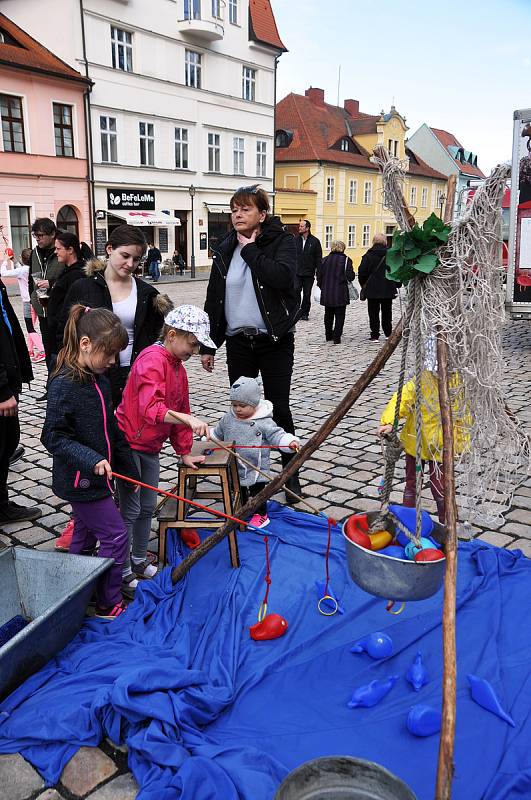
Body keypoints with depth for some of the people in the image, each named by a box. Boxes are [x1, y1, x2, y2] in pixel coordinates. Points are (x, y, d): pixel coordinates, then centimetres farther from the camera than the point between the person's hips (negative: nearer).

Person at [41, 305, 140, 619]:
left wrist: (129, 468, 15)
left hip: (96, 477, 9)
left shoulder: (99, 380, 6)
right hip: (81, 480, -9)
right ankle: (109, 604, 12)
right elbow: (54, 437, -22)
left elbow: (112, 430, 13)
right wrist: (91, 459, -31)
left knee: (86, 535, 20)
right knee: (116, 535, -3)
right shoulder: (64, 385, -21)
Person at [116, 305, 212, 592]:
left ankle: (139, 561, 34)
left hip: (150, 447, 9)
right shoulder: (152, 360, -22)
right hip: (128, 442, -9)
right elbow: (151, 409, -36)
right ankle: (123, 573, 16)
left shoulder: (178, 367, 9)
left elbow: (180, 410, 17)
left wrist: (185, 453, 19)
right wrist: (190, 420, -47)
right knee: (130, 510, 1)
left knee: (147, 508, 17)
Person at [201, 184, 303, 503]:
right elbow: (214, 299, 11)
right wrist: (208, 345, 9)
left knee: (278, 407, 1)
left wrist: (250, 249, -15)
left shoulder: (281, 240, -4)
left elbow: (282, 276, -26)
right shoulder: (225, 249, 8)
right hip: (238, 342, 4)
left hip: (274, 341, -4)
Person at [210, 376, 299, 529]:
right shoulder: (228, 419, -1)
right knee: (239, 492, 21)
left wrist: (290, 441, -39)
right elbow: (217, 433, 16)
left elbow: (277, 435, -23)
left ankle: (261, 515, 27)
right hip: (234, 468, 5)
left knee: (257, 492, 8)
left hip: (256, 469, -5)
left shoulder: (264, 423, -17)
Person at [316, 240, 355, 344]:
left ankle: (328, 335, 25)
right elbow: (350, 276, -12)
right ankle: (336, 337, -2)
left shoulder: (325, 260, 4)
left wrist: (321, 286, 17)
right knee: (339, 316, 3)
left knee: (328, 315, 17)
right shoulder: (346, 260, -6)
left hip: (326, 293, 4)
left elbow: (319, 275, 5)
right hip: (340, 293, -4)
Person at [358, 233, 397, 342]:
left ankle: (374, 335, 1)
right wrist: (395, 285, 13)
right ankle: (388, 333, 21)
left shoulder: (368, 255, -7)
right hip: (388, 288, 3)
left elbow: (362, 271, -8)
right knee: (387, 312, 15)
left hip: (372, 289, -2)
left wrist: (363, 284, 7)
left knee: (373, 313, 3)